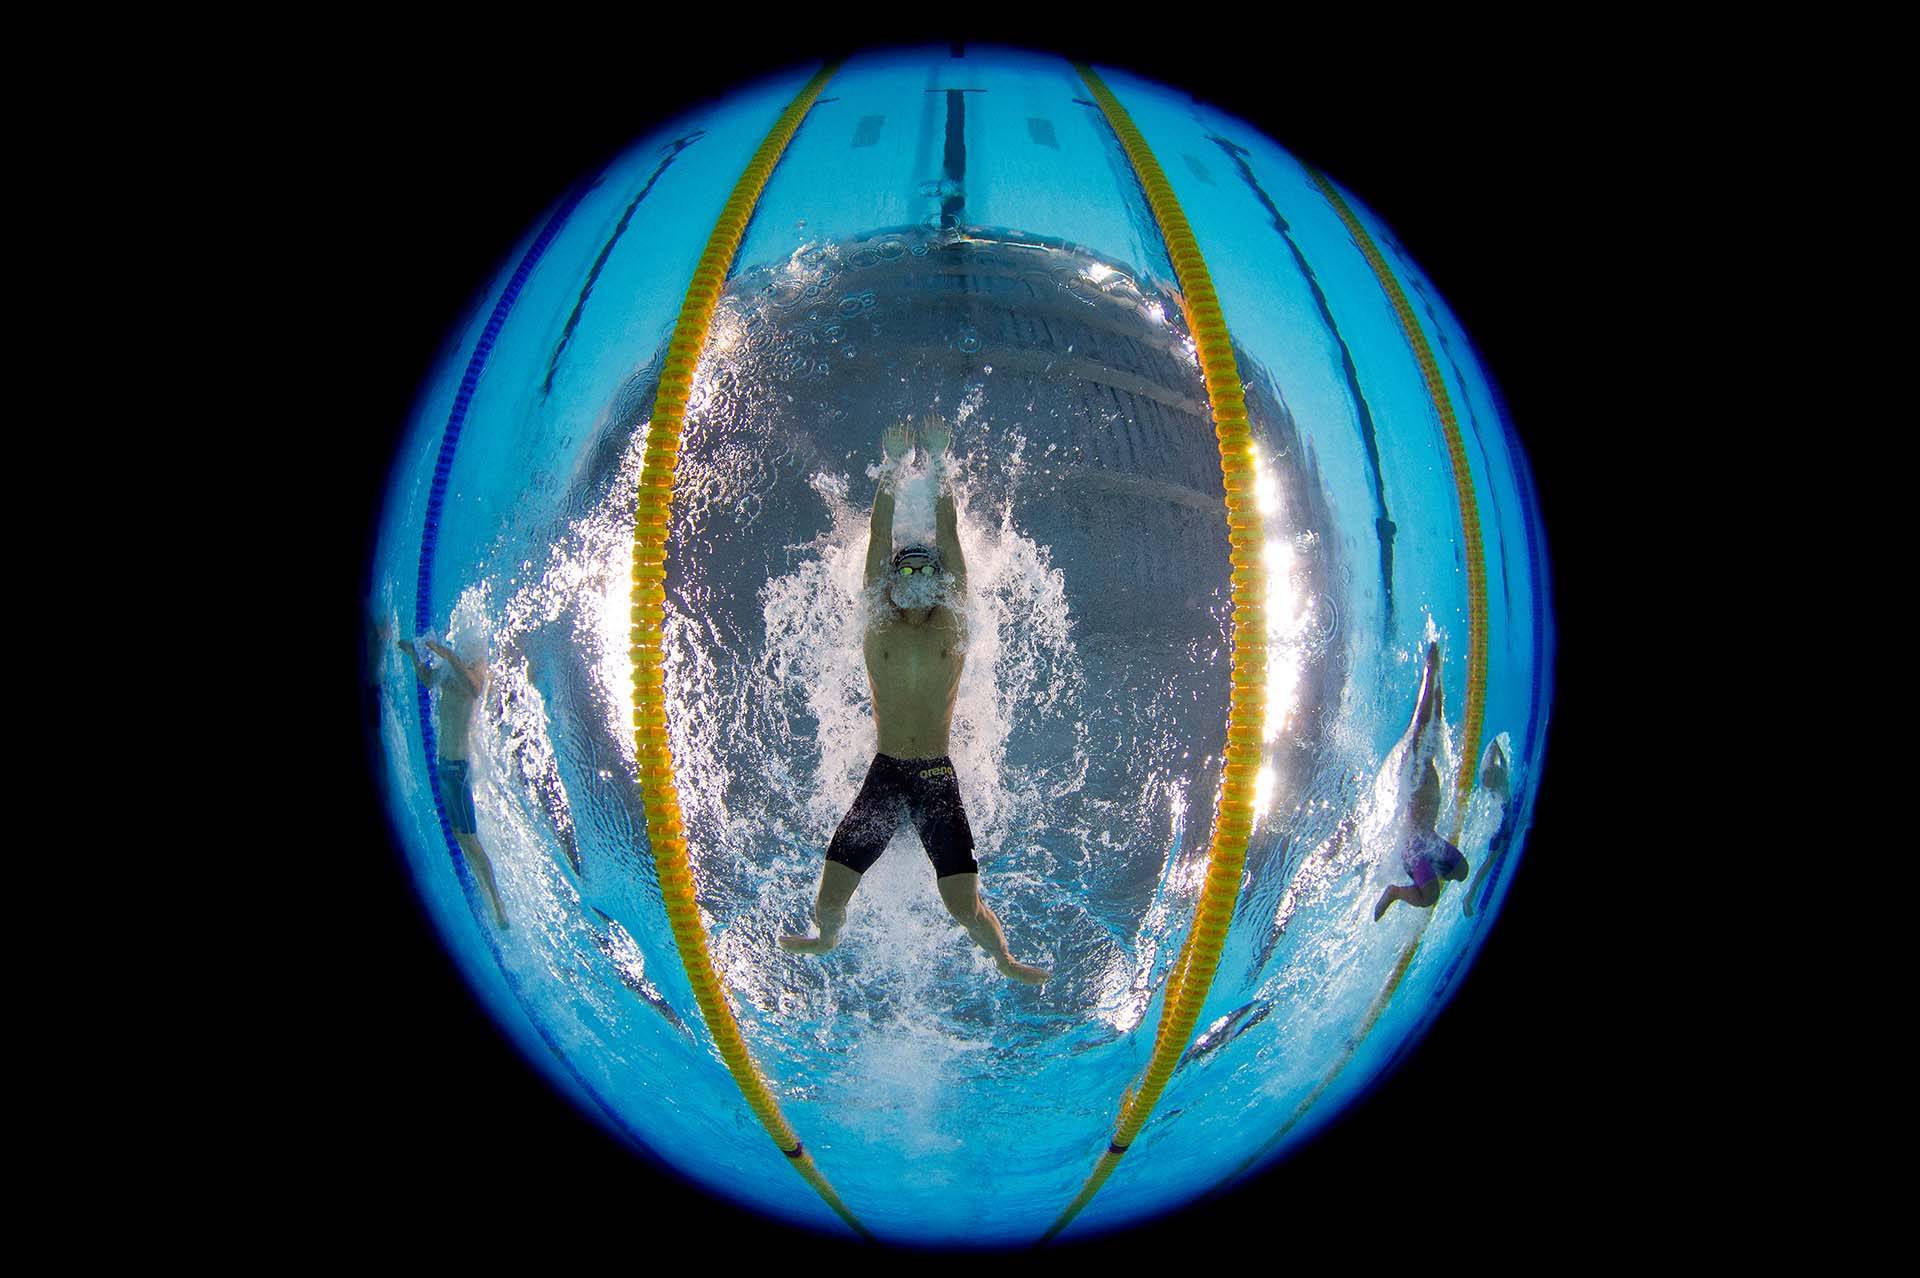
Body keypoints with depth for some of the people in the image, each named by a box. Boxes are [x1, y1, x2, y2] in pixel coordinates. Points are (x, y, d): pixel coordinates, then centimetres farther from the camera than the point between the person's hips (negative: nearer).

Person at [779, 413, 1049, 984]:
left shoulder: (951, 621, 3)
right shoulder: (879, 622, 5)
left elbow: (947, 538, 1)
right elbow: (878, 540, 3)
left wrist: (938, 466, 0)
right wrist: (891, 469, 0)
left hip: (937, 778, -1)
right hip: (884, 774, 1)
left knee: (966, 906, -7)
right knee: (829, 900, -3)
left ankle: (1004, 960, 26)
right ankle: (827, 938, 34)